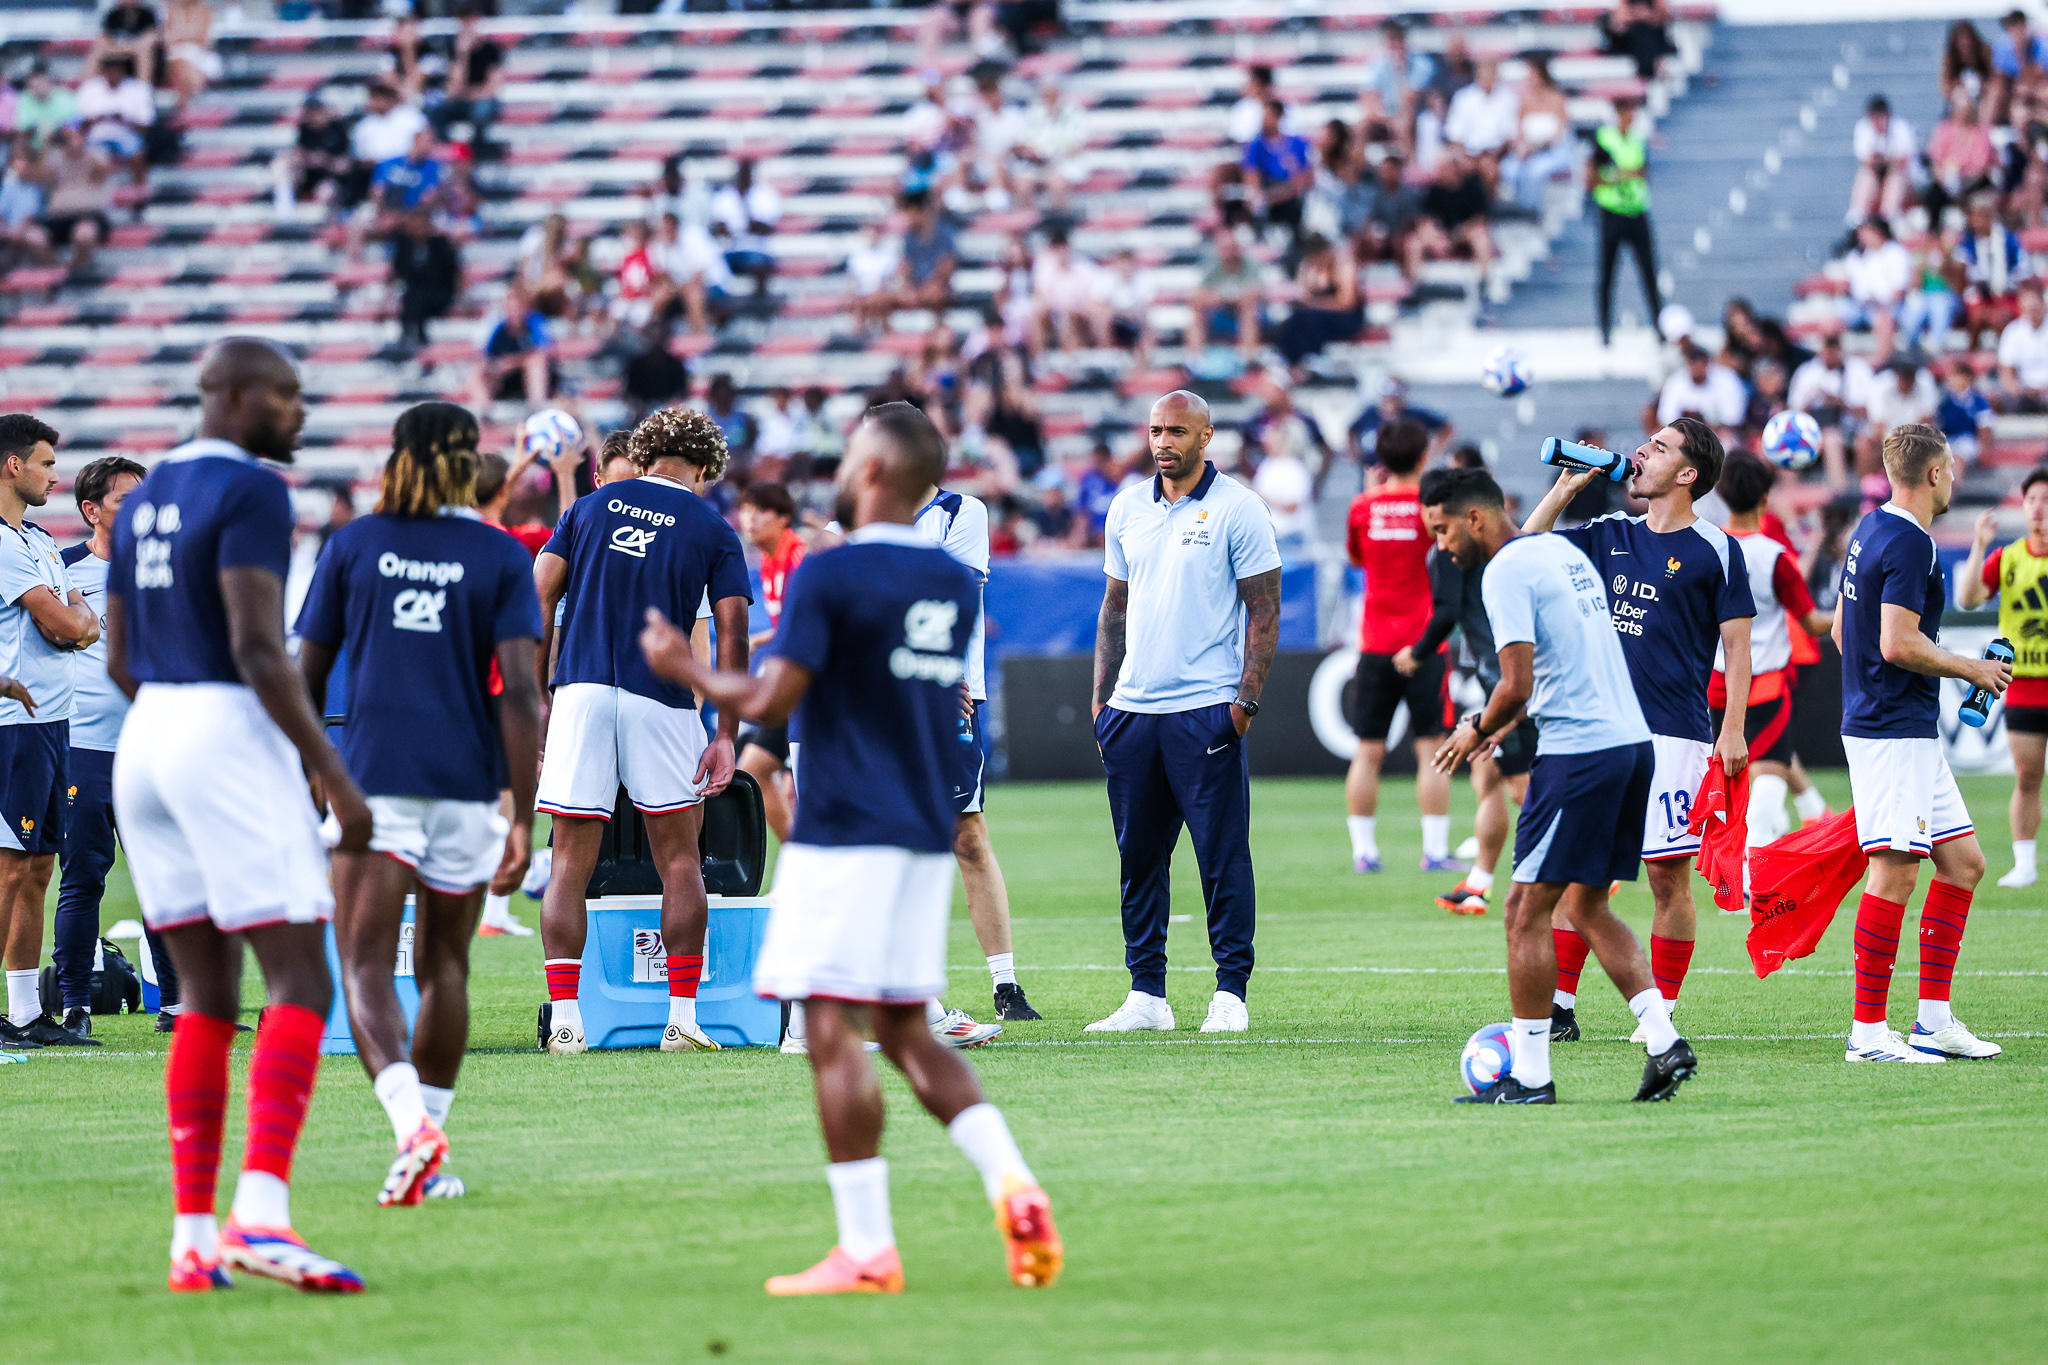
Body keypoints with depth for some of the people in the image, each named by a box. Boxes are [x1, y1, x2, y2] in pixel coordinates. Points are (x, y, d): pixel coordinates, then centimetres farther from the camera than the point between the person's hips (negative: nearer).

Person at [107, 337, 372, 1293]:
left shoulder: (143, 499, 16)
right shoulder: (250, 492, -10)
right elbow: (256, 647, -18)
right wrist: (332, 772, -15)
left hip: (145, 738, 8)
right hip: (229, 738, -8)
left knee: (207, 995, 11)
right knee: (300, 982, -8)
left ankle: (193, 1234, 6)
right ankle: (260, 1211, -24)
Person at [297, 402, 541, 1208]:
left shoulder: (353, 545, 4)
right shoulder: (502, 558, 2)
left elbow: (306, 677, 5)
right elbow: (519, 692, -7)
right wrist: (523, 817, -7)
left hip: (371, 778, -1)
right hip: (467, 782, 1)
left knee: (365, 967, -5)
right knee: (444, 966, 16)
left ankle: (411, 1121, -29)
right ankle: (430, 1147, 20)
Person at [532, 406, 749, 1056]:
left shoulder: (591, 507, 13)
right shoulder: (713, 530, 8)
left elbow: (539, 602, 7)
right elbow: (732, 636, 1)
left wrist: (539, 698, 11)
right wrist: (725, 735, 1)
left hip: (581, 689, 1)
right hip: (661, 698, -1)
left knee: (569, 867, 3)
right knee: (679, 862, 10)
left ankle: (564, 1019, -4)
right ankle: (682, 1018, 6)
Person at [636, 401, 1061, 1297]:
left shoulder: (829, 575, -11)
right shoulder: (955, 583, 11)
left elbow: (768, 702, -14)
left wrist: (682, 668, 4)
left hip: (845, 832, -7)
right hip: (927, 833, 8)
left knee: (835, 1034, -5)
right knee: (905, 1033, 14)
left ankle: (867, 1248, -7)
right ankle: (1012, 1181, -4)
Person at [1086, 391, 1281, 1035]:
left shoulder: (1237, 509, -3)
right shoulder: (1127, 508, 12)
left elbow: (1264, 611, -4)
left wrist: (1246, 700, -12)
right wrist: (1101, 697, 13)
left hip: (1207, 710, -5)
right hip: (1133, 709, 5)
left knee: (1222, 856, -5)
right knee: (1138, 857, 7)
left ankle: (1230, 993, 0)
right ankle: (1146, 994, 12)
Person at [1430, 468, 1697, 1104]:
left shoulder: (1504, 571, -10)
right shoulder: (1564, 549, 18)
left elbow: (1517, 685, -17)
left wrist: (1477, 730, 2)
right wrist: (1498, 722, 23)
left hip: (1578, 753, -9)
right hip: (1633, 740, 9)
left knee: (1527, 909, -1)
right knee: (1589, 907, 16)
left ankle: (1528, 1075, 1)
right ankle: (1664, 1040, 4)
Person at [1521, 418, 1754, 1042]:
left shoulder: (1715, 550, -1)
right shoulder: (1610, 535, 13)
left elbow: (1737, 646, -1)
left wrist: (1733, 731, -8)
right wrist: (1565, 487, 8)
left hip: (1673, 734, -4)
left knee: (1669, 877, -2)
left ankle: (1661, 1015, 5)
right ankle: (1559, 1008, 7)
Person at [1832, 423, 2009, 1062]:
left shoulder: (1871, 529, 15)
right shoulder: (1910, 544, -15)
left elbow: (1841, 631, 22)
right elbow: (1899, 643, -22)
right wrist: (1971, 669, -9)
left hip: (1910, 733, 11)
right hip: (1894, 733, -11)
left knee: (1963, 862, 11)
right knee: (1896, 872, -10)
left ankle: (1934, 1020, 10)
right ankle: (1869, 1029, -9)